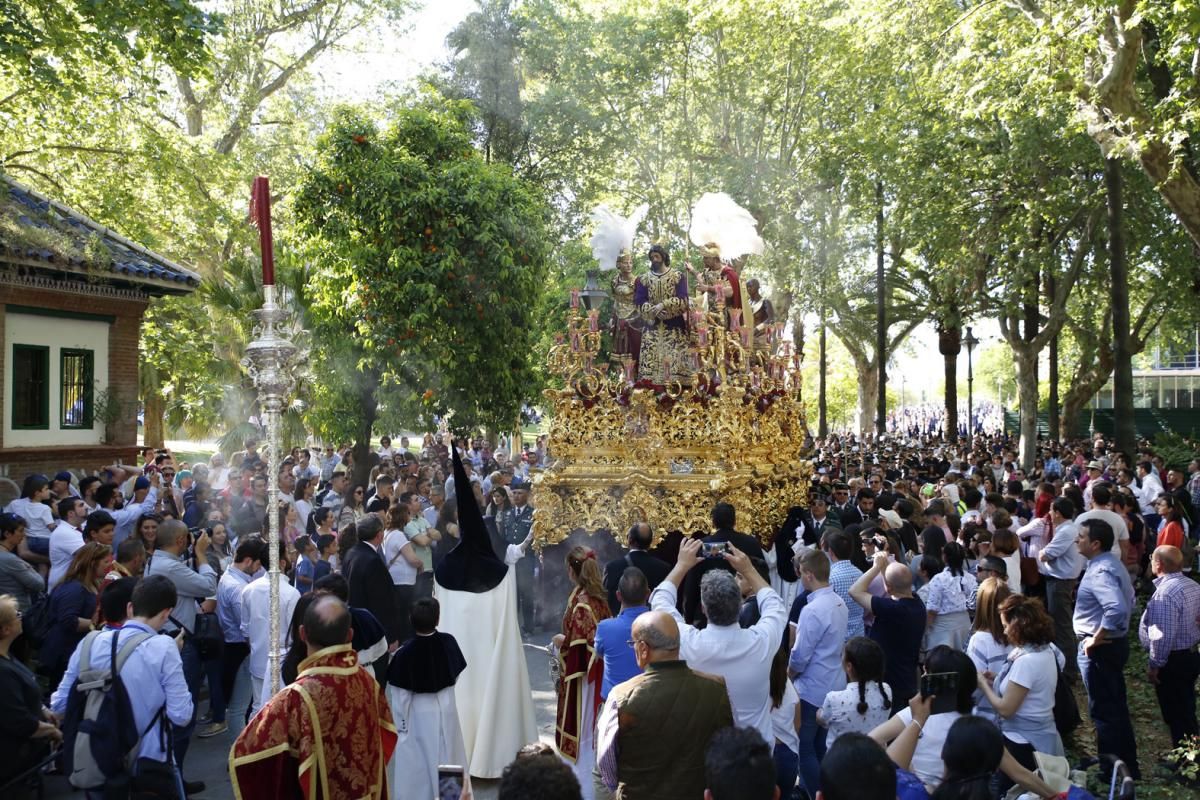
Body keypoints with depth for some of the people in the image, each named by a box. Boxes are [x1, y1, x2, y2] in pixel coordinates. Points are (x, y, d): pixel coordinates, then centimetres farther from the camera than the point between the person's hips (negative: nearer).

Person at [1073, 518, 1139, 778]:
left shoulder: (1100, 571, -24)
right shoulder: (1112, 563, 8)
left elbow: (1117, 608, -38)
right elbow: (1128, 600, 20)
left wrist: (1096, 639, -26)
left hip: (1099, 649, -10)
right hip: (1115, 642, 10)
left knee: (1103, 711, 1)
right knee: (1117, 707, 20)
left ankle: (1111, 773, 13)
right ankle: (1128, 766, 33)